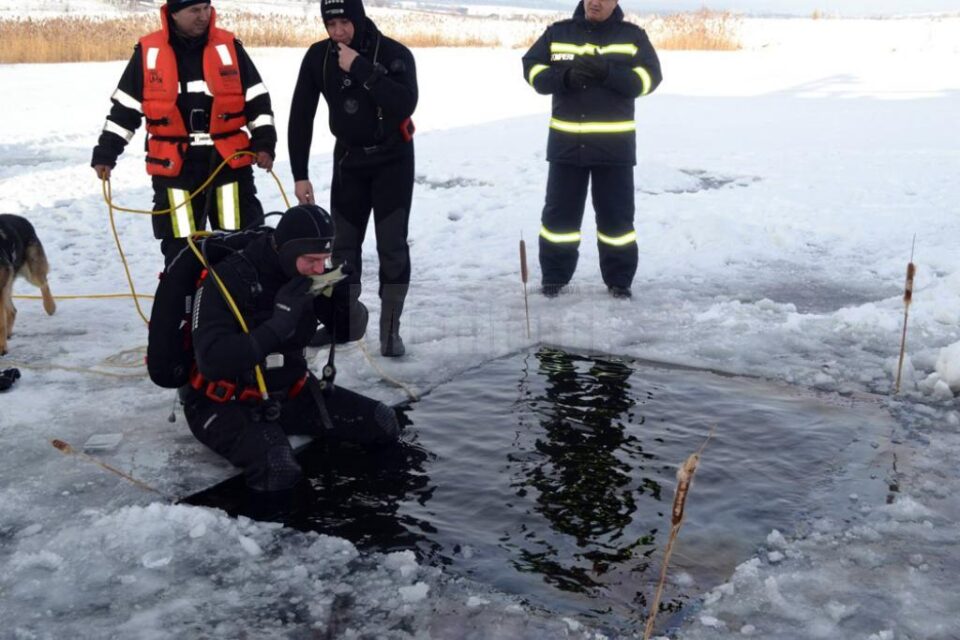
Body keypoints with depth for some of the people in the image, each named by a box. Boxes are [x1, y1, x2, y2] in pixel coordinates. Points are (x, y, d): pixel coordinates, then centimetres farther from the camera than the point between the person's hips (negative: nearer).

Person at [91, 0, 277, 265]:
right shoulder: (148, 52, 1)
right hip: (174, 168, 0)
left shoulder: (229, 47, 2)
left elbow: (257, 101, 6)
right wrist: (105, 153, 2)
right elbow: (124, 109, 6)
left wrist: (264, 143, -5)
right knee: (180, 249, 6)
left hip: (229, 163, 0)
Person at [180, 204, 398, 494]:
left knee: (383, 424, 0)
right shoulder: (226, 281, -25)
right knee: (279, 473, -33)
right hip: (225, 402, -6)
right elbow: (213, 361, -33)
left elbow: (351, 330, 3)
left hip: (289, 392, 6)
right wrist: (279, 324, -37)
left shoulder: (307, 277, -6)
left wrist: (344, 294, -19)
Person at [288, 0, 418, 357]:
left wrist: (360, 68, -34)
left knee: (392, 246, -7)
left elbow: (405, 104, -34)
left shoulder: (394, 53, -19)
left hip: (392, 160, -3)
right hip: (348, 160, 4)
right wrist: (300, 174, -7)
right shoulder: (318, 57, -8)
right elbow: (301, 116, -4)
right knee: (343, 244, 8)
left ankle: (390, 330, 3)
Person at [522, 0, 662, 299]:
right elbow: (533, 70, 1)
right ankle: (554, 277, 19)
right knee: (560, 212, 6)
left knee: (616, 214, 5)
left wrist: (607, 72, -21)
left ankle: (619, 280, 18)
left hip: (614, 144, -1)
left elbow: (648, 77, -6)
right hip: (566, 141, 1)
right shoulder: (558, 32, 6)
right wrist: (565, 77, -18)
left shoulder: (632, 35, 3)